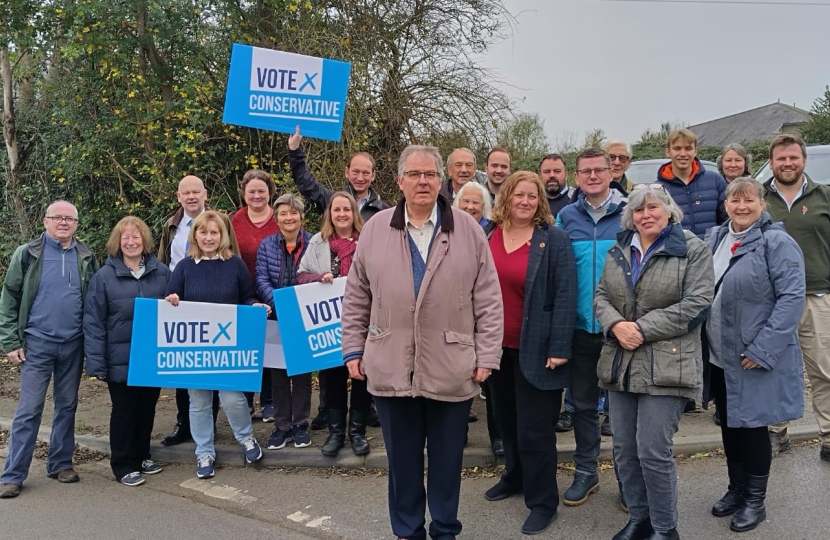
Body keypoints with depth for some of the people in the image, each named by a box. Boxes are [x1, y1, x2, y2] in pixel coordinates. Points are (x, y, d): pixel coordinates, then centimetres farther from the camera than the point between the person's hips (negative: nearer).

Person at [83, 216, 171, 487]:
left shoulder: (162, 272, 1)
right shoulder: (104, 276, -6)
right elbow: (93, 322, -7)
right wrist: (96, 362, -12)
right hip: (121, 360, -3)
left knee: (147, 408, 16)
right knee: (124, 411, 9)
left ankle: (142, 456, 33)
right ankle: (124, 465, 23)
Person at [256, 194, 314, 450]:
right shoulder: (266, 245, 3)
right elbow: (261, 279, -5)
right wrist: (279, 302, -22)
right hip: (276, 318, 2)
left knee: (302, 371, 7)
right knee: (278, 373, 7)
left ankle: (300, 424, 19)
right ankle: (281, 425, 18)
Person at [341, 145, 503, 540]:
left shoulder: (468, 231, 0)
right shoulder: (375, 230, 3)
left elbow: (488, 300, 0)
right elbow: (356, 297, 8)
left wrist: (487, 355, -4)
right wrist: (354, 350, 6)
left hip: (451, 368, -1)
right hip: (391, 366, 1)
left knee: (447, 457, 13)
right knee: (402, 457, 13)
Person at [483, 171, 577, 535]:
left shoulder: (554, 240, -9)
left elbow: (565, 296, -13)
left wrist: (559, 347, -18)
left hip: (534, 348, -5)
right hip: (496, 345, 5)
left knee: (534, 428, 1)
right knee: (506, 418, 19)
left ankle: (543, 501, 17)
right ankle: (515, 477, 40)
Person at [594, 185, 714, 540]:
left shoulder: (693, 250, -3)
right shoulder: (618, 250, 13)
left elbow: (695, 304, -11)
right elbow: (601, 295, 11)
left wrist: (643, 329, -16)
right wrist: (615, 325, -11)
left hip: (666, 366, -5)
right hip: (620, 363, 6)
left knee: (653, 452, -6)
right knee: (624, 450, 11)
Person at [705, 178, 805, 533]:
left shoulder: (776, 242, -11)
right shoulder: (715, 238, 9)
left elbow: (792, 296, -17)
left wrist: (762, 349, -21)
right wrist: (701, 341, 7)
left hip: (755, 358, -6)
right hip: (719, 357, 6)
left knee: (752, 426, 5)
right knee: (729, 424, 16)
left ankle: (754, 502, 22)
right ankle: (736, 489, 34)